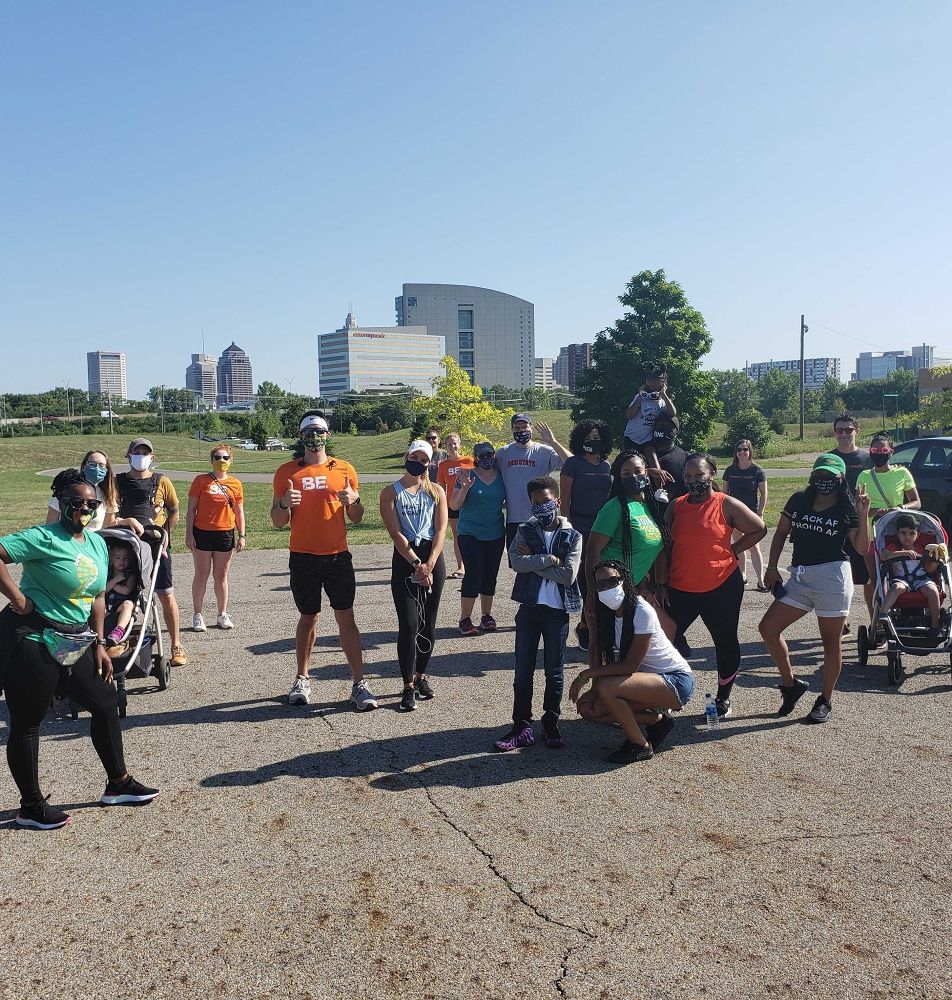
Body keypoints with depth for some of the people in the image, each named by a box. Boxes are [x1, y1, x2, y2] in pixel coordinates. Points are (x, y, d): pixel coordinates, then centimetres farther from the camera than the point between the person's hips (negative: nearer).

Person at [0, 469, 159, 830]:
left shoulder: (97, 543, 9)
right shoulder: (44, 538, -14)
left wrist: (99, 644, 12)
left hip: (74, 644, 8)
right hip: (32, 641, -8)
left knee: (106, 704, 13)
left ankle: (118, 784, 29)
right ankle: (31, 807, 21)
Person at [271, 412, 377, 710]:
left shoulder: (344, 469, 5)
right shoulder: (287, 472, 4)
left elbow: (357, 518, 8)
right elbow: (277, 521, 4)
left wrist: (353, 501, -13)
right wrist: (285, 504, -16)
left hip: (338, 556, 0)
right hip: (303, 558, 0)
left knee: (346, 618, -2)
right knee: (308, 618, 10)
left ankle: (359, 683, 1)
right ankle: (302, 679, 24)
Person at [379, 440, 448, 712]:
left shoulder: (436, 491, 8)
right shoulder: (391, 492, 2)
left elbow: (440, 530, 0)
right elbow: (396, 533, -7)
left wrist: (429, 564, -13)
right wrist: (416, 564, -16)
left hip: (433, 558, 3)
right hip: (405, 559, -3)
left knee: (428, 623, 8)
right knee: (409, 624, -8)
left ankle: (421, 675, 25)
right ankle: (408, 686, 0)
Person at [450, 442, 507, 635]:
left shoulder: (501, 477, 6)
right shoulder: (468, 475, -6)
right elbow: (454, 505, -8)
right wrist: (465, 488, -25)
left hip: (495, 534, 4)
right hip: (470, 534, -4)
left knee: (490, 576, 9)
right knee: (474, 574, -10)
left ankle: (486, 616, 21)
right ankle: (465, 618, 0)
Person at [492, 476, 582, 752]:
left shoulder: (572, 536, -1)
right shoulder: (525, 531, 3)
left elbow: (568, 575, -14)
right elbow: (517, 562, -15)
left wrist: (533, 562, -11)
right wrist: (550, 559, -17)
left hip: (557, 611, -1)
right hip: (529, 608, 1)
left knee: (554, 671, 10)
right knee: (523, 670, 5)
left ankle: (551, 724, 24)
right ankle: (522, 727, 14)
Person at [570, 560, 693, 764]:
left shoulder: (642, 611, -23)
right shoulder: (604, 613, 0)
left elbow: (630, 666, -23)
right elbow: (597, 653, -3)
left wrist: (586, 674, -19)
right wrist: (593, 690, -18)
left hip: (676, 681, -8)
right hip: (646, 676, 8)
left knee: (606, 687, -29)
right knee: (587, 708, -5)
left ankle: (641, 746, -7)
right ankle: (657, 719, 8)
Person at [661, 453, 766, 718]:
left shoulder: (727, 505, -6)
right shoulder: (675, 506, 4)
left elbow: (759, 529, 4)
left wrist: (731, 551, -4)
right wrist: (662, 584, 5)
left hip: (722, 587, -2)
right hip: (680, 589, 3)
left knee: (725, 642, 11)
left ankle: (723, 698, 28)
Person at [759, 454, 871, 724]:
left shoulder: (846, 509, -2)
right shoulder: (799, 501, 6)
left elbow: (862, 548, -7)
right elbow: (781, 533, 12)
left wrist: (863, 515, -18)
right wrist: (772, 567, 4)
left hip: (832, 576, -4)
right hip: (800, 577, 4)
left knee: (831, 640, 5)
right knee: (768, 627, -2)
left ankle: (826, 701, 20)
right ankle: (791, 683, 16)